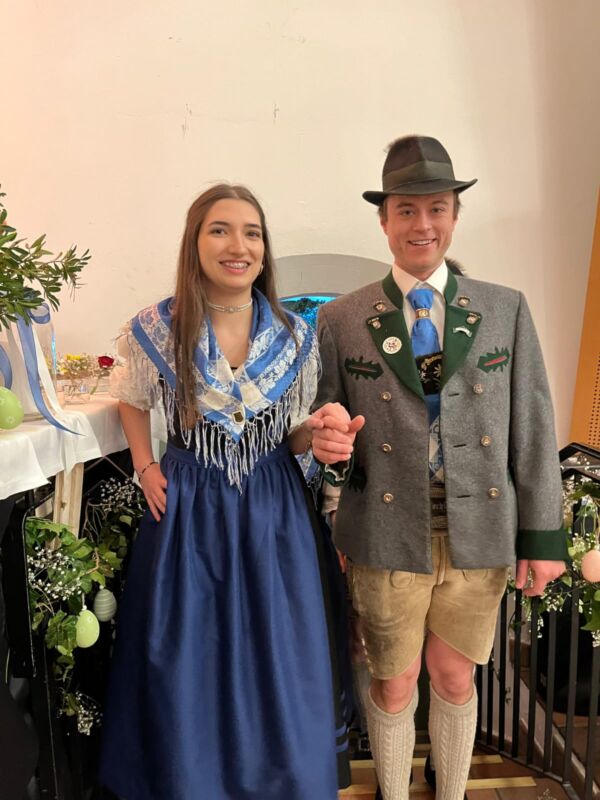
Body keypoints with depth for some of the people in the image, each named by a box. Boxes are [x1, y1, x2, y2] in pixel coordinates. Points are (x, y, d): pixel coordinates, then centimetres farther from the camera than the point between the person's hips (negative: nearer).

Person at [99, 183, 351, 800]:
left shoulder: (296, 337, -4)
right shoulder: (155, 329, -7)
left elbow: (294, 436, 6)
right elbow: (132, 401, 12)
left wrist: (315, 433, -16)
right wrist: (145, 468, -1)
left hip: (274, 512, 1)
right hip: (188, 512, 0)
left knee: (280, 670, 12)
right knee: (188, 672, 12)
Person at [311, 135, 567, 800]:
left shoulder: (505, 310, 2)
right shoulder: (341, 320, -2)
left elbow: (532, 425, 1)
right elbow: (327, 423, 3)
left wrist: (543, 534, 0)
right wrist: (329, 440, -21)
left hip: (478, 534, 2)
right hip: (387, 537, -1)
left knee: (454, 678, 19)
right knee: (394, 686, 16)